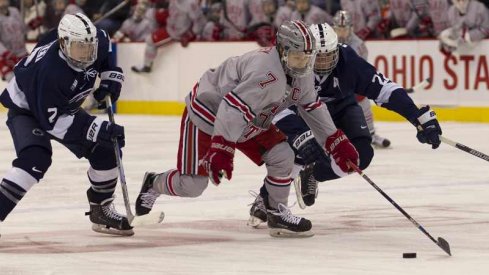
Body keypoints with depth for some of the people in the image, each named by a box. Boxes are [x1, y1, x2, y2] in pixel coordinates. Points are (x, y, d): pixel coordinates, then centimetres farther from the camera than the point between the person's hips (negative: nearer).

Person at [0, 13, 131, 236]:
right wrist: (98, 129, -37)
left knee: (105, 151, 1)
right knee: (35, 159, -33)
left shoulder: (95, 42, -22)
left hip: (65, 107, 7)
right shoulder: (48, 71, -41)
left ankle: (101, 211, 21)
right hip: (27, 109, -7)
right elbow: (52, 120, -35)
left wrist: (111, 75, -6)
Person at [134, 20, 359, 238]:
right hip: (206, 115, -8)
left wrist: (337, 142, 4)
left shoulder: (302, 75, -6)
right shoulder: (267, 70, -35)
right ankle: (154, 184, 23)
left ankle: (277, 213, 6)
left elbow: (313, 109, 8)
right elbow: (232, 109, -40)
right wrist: (221, 149, -43)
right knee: (192, 185, -8)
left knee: (282, 155, -10)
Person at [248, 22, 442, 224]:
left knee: (360, 154, -18)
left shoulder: (348, 61, -31)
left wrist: (421, 118, -37)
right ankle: (266, 200, -3)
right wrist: (300, 136, -58)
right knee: (295, 149, -28)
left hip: (341, 108, 2)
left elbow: (383, 88, -31)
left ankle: (312, 175, 10)